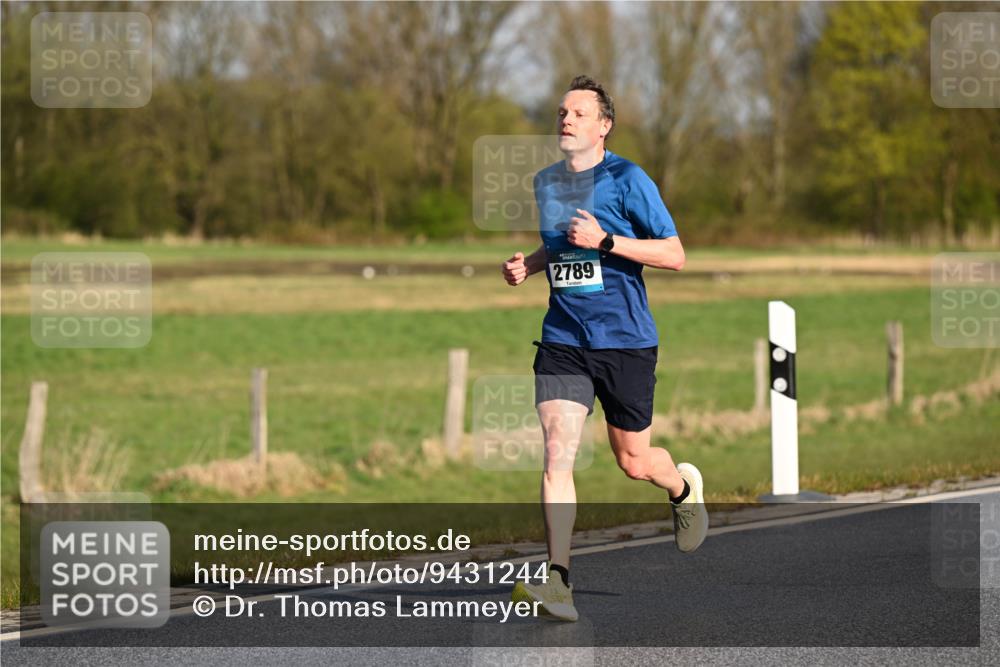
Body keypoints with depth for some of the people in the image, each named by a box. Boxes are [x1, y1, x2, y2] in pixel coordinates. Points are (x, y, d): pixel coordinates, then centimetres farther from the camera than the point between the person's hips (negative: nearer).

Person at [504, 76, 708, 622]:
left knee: (633, 462, 9)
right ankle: (558, 581, -19)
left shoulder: (627, 180, -8)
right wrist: (528, 264, 7)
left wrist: (605, 240, -20)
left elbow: (675, 255, -10)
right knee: (557, 454, -14)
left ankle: (684, 486, 45)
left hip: (625, 340, -4)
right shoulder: (545, 183, 10)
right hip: (562, 341, 4)